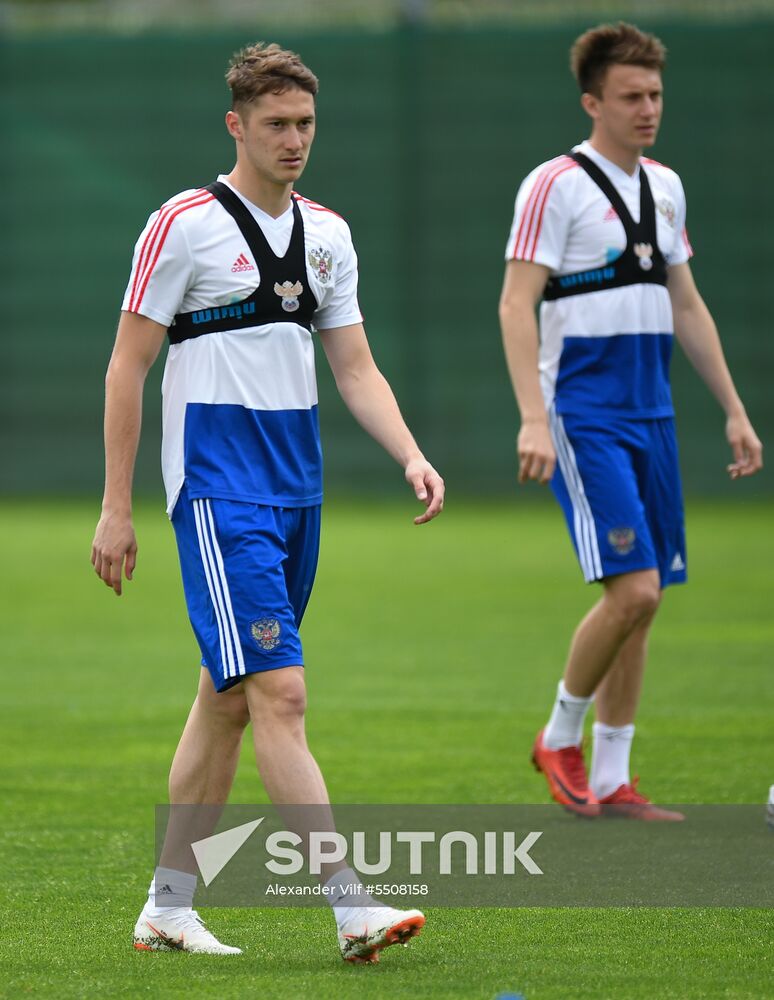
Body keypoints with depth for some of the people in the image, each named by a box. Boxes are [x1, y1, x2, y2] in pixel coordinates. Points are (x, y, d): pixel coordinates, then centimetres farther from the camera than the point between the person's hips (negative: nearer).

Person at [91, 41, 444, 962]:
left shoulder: (327, 233, 11)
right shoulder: (183, 224, -7)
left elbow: (354, 367, 13)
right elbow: (127, 367, -5)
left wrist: (411, 457, -4)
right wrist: (116, 508, -8)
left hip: (297, 487, 7)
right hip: (217, 487, -7)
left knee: (228, 696, 10)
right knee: (279, 692, -14)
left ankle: (167, 906, 19)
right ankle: (351, 909, -20)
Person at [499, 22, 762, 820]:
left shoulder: (664, 186, 13)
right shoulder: (555, 186, -9)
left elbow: (685, 306, 21)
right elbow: (516, 305, -14)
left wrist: (734, 411, 18)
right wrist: (533, 419, -24)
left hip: (650, 416, 7)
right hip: (583, 416, -7)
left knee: (640, 602, 6)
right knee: (633, 589, -16)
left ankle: (611, 782, 12)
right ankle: (560, 738, 4)